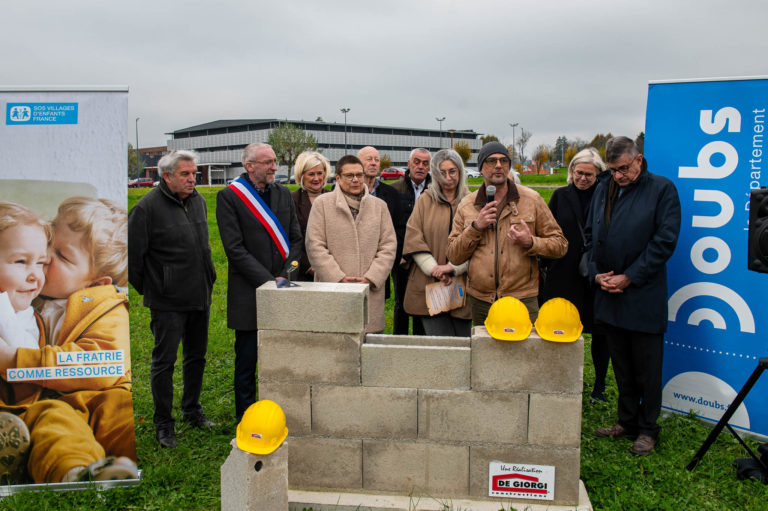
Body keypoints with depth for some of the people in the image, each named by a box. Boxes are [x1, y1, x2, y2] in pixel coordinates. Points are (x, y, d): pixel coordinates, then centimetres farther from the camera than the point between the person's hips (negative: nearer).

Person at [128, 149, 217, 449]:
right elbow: (132, 254, -10)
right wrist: (146, 287, -1)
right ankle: (163, 422, 18)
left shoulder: (198, 201, 8)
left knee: (196, 356, 17)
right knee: (164, 361, 4)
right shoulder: (147, 208, -14)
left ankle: (192, 410, 34)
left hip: (200, 296, 7)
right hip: (168, 301, -6)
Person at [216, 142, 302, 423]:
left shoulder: (283, 194, 11)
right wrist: (268, 281, -14)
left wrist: (285, 276, -5)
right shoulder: (229, 197, -5)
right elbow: (235, 249, -10)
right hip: (248, 292, -4)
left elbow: (297, 239, 10)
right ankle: (245, 417, 21)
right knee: (247, 357, 6)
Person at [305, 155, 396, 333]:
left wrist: (371, 278, -4)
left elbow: (389, 246, 9)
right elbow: (315, 246, 0)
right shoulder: (322, 203, 7)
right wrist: (339, 278, -9)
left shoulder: (379, 205, 14)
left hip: (370, 293, 2)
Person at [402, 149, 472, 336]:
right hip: (429, 286, 0)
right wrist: (433, 268, -10)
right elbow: (413, 239, 1)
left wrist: (453, 267, -13)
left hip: (462, 285, 1)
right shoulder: (425, 200, 8)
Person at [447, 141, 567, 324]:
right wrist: (475, 227, -10)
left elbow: (560, 244, 5)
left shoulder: (532, 199, 3)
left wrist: (530, 243, -13)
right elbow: (453, 256, 3)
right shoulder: (466, 205, 7)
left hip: (522, 298, -1)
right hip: (480, 301, 2)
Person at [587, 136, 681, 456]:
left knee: (647, 368, 5)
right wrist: (596, 273, 0)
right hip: (608, 294, 5)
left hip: (644, 296, -5)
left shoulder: (662, 189, -6)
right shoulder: (603, 189, 11)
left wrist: (628, 278, -13)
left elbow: (665, 241, -11)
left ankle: (647, 429, 21)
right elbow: (591, 234, 14)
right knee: (621, 365, 16)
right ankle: (627, 421, 30)